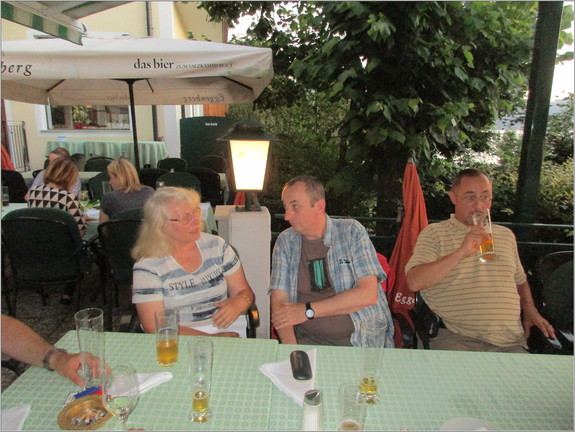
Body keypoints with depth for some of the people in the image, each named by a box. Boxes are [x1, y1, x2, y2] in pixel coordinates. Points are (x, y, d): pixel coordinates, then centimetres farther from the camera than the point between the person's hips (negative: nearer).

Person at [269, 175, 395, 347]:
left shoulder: (352, 231, -2)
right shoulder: (285, 242, 5)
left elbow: (368, 294, -11)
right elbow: (279, 301, -2)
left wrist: (308, 310, -12)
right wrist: (290, 347, -18)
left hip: (362, 338, 0)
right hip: (309, 339, 1)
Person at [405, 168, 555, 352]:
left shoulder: (506, 235, 18)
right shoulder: (434, 233, -1)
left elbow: (520, 280, 32)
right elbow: (414, 282, -15)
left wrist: (531, 312, 13)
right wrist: (461, 252, -22)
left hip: (509, 341, 4)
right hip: (455, 337, -4)